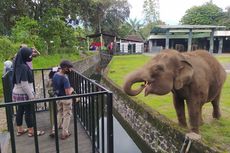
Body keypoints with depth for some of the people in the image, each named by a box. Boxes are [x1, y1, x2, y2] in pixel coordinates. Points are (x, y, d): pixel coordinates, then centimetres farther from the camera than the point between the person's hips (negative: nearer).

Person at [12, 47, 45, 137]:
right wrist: (31, 96, -17)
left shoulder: (19, 65, 5)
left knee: (20, 111, 18)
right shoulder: (23, 67, -24)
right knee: (29, 111, 5)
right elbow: (24, 84, -24)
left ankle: (20, 130, 32)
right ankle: (31, 131, 18)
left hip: (17, 93, 9)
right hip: (24, 94, -9)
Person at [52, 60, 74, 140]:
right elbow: (68, 93, -30)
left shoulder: (55, 75, -4)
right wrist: (71, 89, -8)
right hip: (66, 99, -7)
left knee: (59, 113, 25)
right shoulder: (65, 78, -28)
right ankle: (64, 133, 21)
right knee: (67, 115, 10)